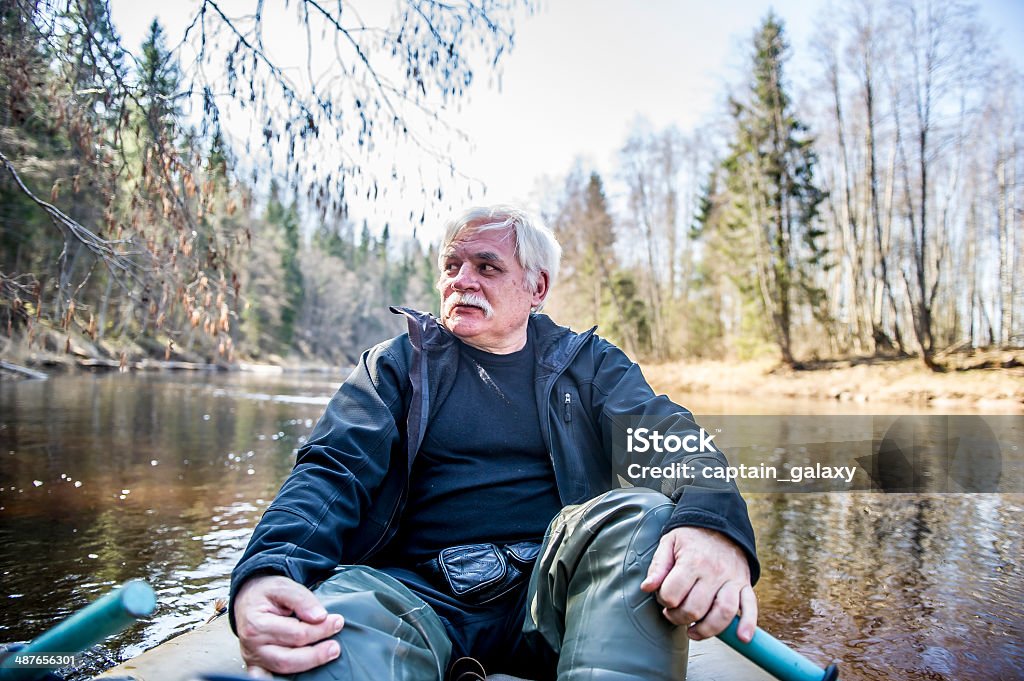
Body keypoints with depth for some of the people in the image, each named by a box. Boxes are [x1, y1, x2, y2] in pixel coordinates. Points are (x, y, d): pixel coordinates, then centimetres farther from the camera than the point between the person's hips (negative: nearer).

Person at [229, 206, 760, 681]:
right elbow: (332, 469, 0)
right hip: (416, 592, -2)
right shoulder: (396, 363, 13)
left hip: (551, 591, 3)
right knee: (339, 614, -36)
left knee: (644, 513, -27)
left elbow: (664, 437, -4)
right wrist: (268, 570, -23)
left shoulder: (590, 363, 14)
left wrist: (714, 521, -29)